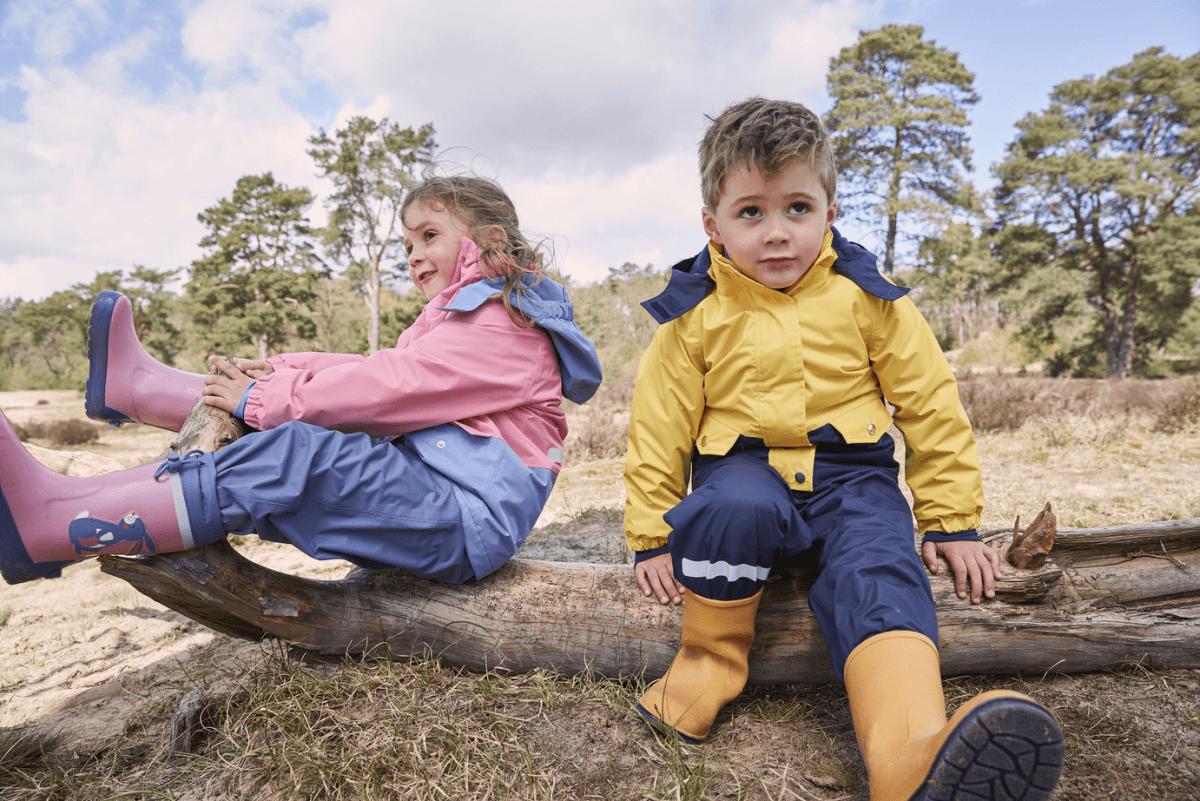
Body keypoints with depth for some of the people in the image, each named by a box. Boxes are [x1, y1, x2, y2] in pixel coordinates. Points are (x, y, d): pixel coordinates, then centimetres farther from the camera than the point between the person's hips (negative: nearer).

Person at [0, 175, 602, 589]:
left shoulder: (502, 324, -12)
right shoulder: (464, 317, 22)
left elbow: (391, 385, -18)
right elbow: (379, 371, 15)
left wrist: (264, 401, -11)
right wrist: (275, 373, 3)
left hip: (468, 524, -10)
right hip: (428, 482, 10)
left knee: (291, 455, -24)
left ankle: (54, 528, -22)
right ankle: (143, 388, 16)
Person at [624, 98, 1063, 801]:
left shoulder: (867, 299, 2)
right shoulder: (694, 314, 0)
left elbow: (931, 406, 8)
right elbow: (659, 428, 5)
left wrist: (953, 521, 7)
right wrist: (652, 536, 3)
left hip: (851, 478, 1)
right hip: (744, 471, 0)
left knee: (880, 576, -29)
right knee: (737, 507, -35)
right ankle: (711, 656, -9)